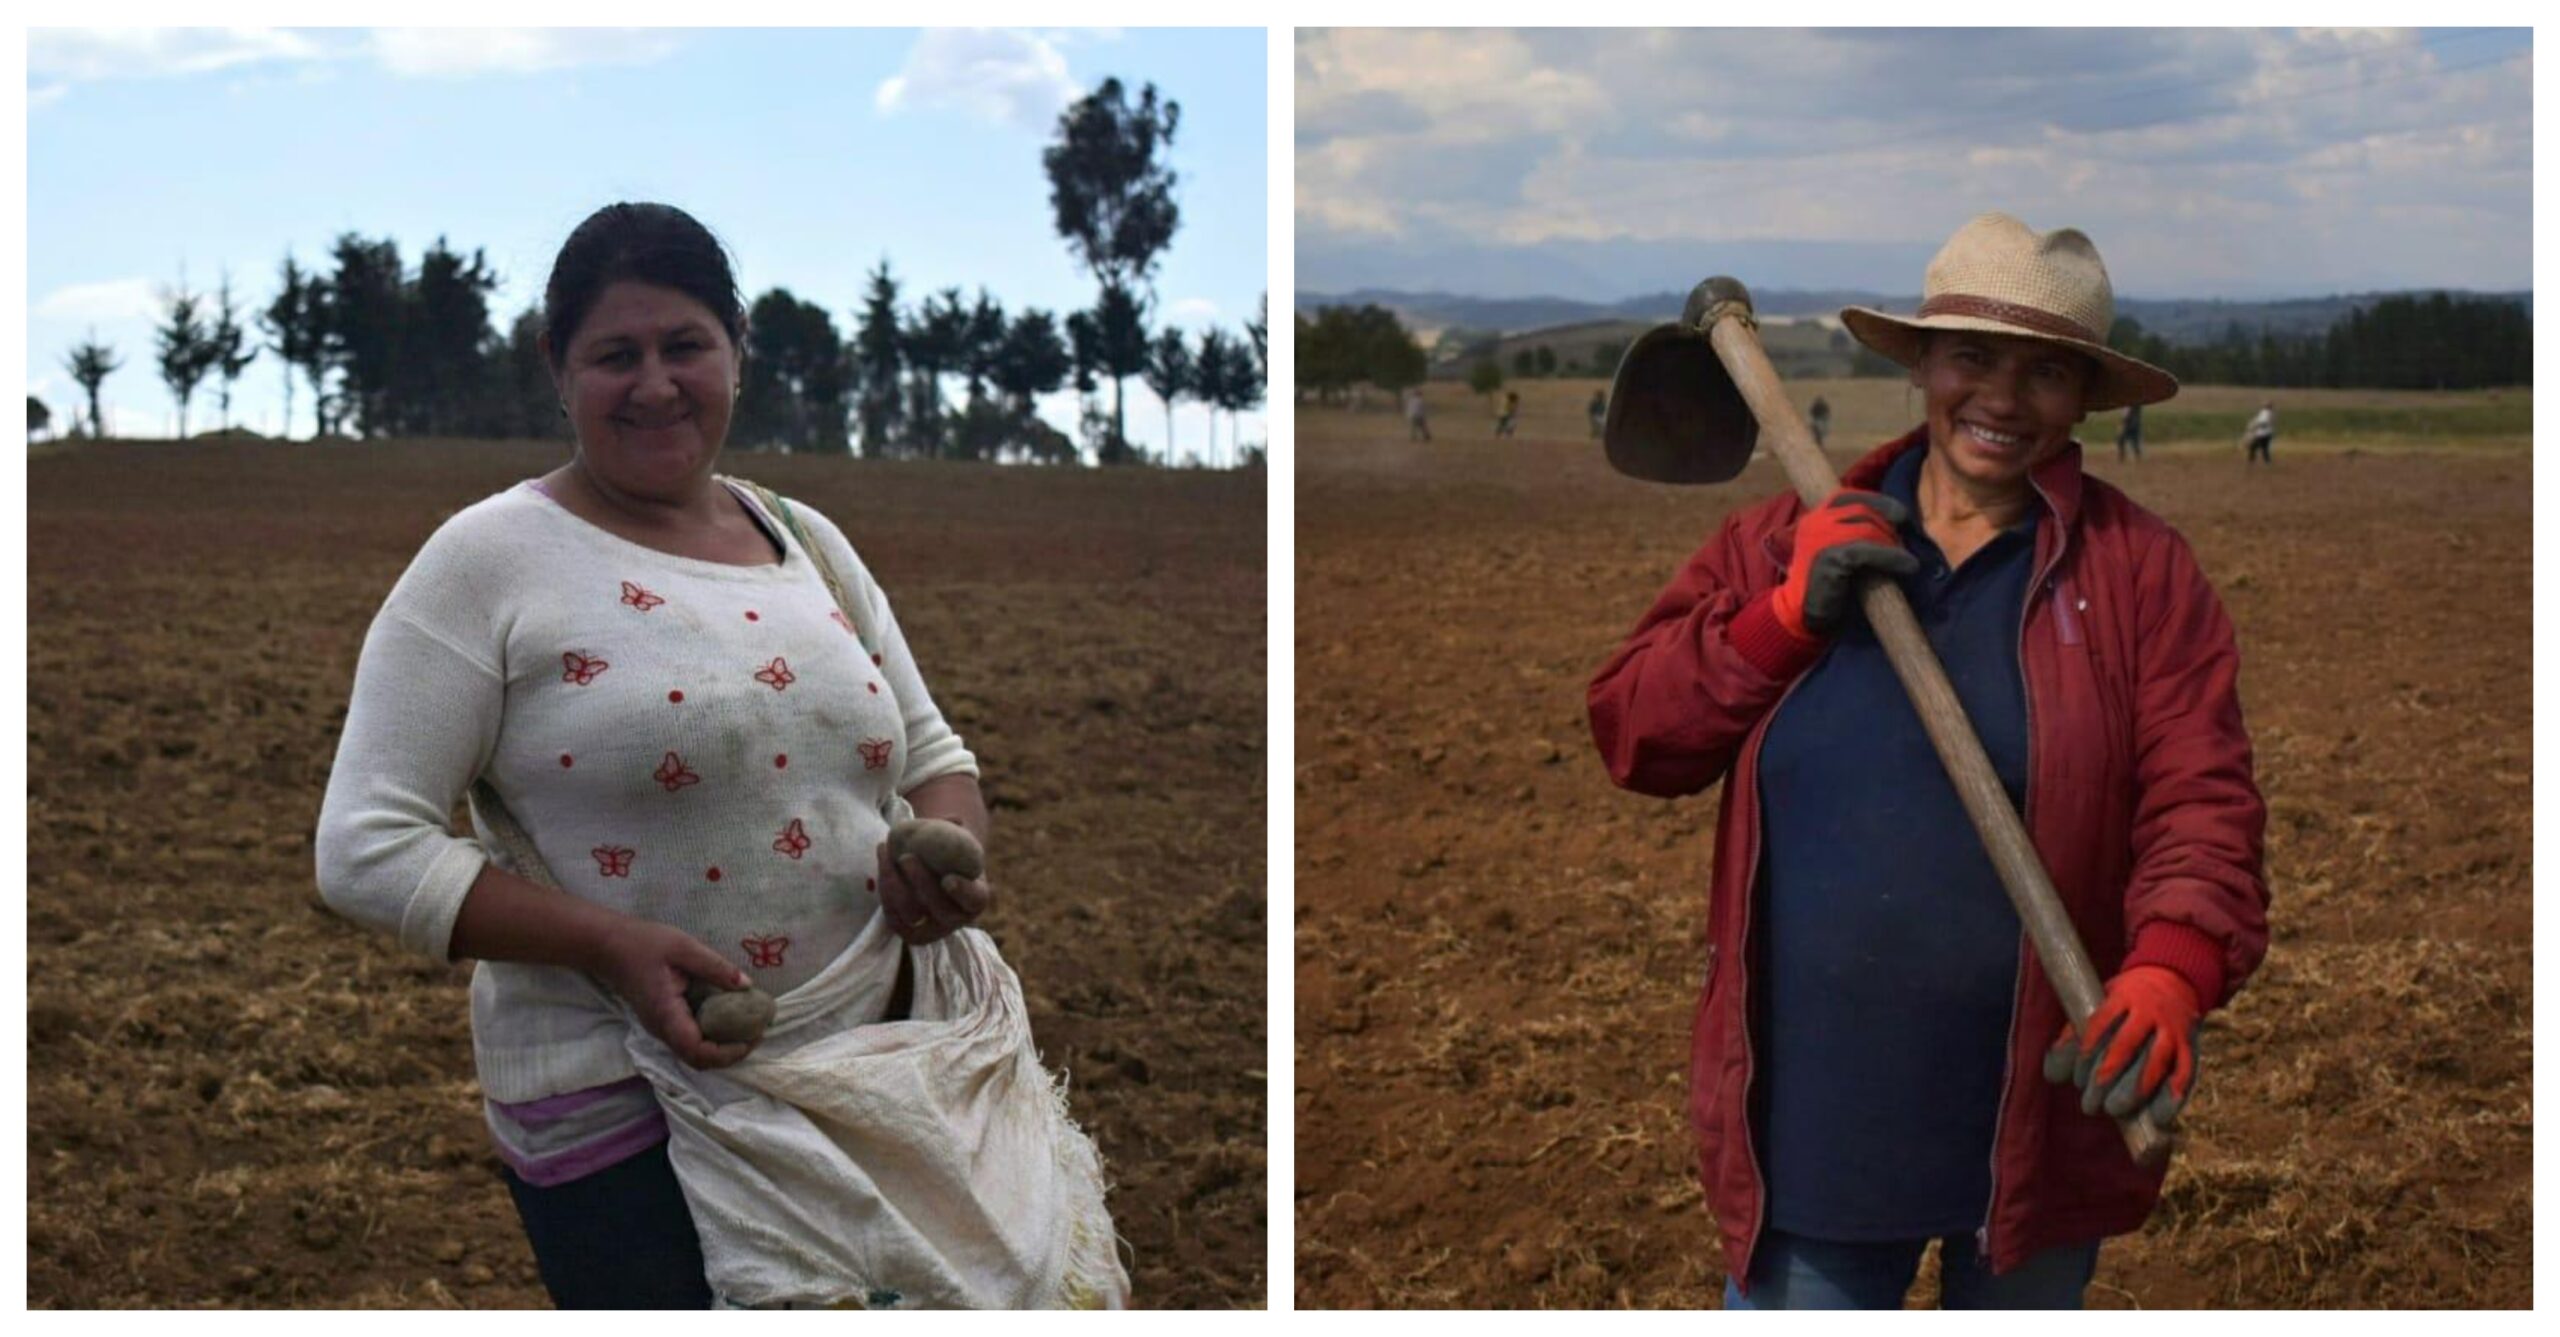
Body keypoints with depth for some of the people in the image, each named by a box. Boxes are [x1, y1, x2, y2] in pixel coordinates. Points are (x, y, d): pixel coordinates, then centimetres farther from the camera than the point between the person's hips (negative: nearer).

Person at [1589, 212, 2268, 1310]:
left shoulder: (2140, 571, -2)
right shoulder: (1779, 545, 5)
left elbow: (2202, 806, -11)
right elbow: (1631, 734, 0)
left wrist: (2167, 975, -29)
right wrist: (1789, 616, -13)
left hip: (2035, 1126, 0)